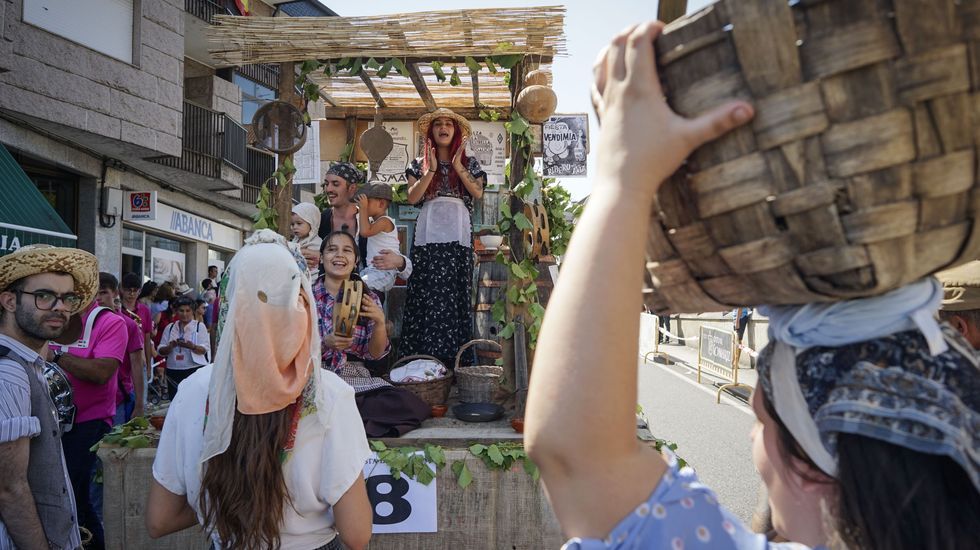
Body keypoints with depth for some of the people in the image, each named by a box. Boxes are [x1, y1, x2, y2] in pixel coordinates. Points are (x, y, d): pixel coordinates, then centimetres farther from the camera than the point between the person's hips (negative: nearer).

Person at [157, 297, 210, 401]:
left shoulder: (199, 326, 3)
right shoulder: (170, 328, 12)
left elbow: (204, 349, -6)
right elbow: (161, 350, 8)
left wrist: (192, 346, -25)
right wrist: (171, 346, -13)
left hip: (195, 370, -3)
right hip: (173, 371, 3)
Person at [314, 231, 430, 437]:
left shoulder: (368, 299, 7)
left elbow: (374, 354, 2)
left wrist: (380, 322, -18)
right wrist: (325, 343, -24)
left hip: (356, 378, 4)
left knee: (407, 404, -23)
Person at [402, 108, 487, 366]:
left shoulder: (469, 163, 14)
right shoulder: (419, 164, 14)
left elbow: (478, 193, -2)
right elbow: (412, 197, 1)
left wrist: (458, 168, -7)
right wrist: (431, 171, -6)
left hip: (458, 231, 0)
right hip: (428, 233, 0)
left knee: (455, 291, -3)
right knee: (426, 292, -4)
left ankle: (453, 353, 1)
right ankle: (424, 353, -1)